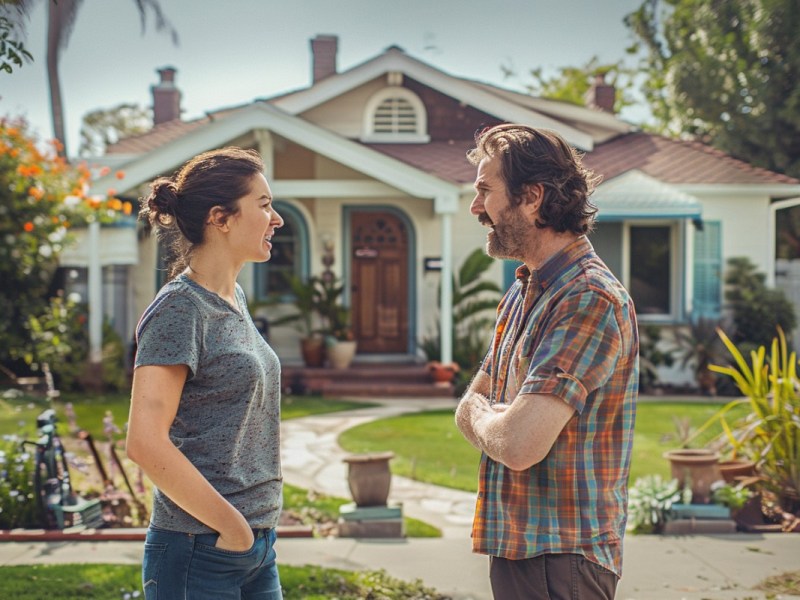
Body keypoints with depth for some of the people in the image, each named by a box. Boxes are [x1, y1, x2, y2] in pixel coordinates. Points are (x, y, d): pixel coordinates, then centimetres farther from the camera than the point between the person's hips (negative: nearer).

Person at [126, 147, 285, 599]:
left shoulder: (234, 299, 12)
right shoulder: (179, 309, -13)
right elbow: (146, 443, -21)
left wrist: (254, 528, 11)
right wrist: (231, 526, -15)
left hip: (257, 548, 8)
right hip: (200, 552, -8)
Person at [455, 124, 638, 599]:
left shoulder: (590, 299, -20)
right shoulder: (523, 293, 12)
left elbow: (518, 445, -27)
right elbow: (470, 408, 16)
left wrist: (480, 416, -5)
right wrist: (497, 418, -7)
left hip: (559, 561, -9)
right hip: (515, 543, 9)